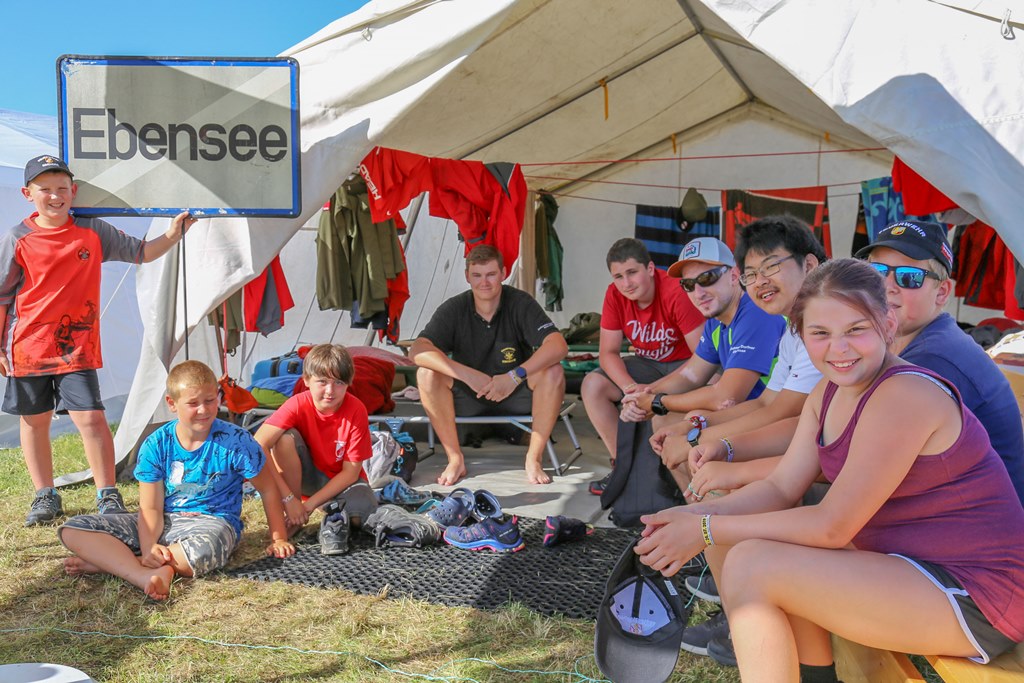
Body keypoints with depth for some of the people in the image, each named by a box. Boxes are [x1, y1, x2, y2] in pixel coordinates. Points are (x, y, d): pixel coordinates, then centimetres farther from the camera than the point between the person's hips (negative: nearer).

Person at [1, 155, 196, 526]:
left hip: (77, 348, -1)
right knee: (34, 422, 11)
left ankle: (108, 494, 4)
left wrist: (172, 234, -9)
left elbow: (141, 253, 8)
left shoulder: (93, 231, 1)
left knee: (90, 417, -9)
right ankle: (45, 496, 26)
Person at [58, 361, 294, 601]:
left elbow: (268, 489, 1)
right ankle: (144, 575, -33)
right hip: (164, 522, 4)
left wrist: (278, 538, 2)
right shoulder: (155, 445, -2)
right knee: (72, 530, -13)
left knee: (200, 553, -44)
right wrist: (149, 548, -25)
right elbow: (151, 508, -6)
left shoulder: (235, 442, -9)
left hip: (211, 521, -3)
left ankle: (107, 560, -22)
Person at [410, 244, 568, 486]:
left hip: (517, 396, -1)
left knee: (553, 372, -28)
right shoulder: (453, 309, -8)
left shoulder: (521, 304, -11)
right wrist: (468, 374, -33)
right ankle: (455, 459, -14)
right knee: (427, 374, -24)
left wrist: (516, 375, -36)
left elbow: (558, 345, -24)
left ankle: (534, 459, -17)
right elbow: (417, 351, -22)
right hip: (467, 398, 1)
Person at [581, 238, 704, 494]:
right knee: (592, 385, -14)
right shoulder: (614, 295, -10)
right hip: (648, 363, 6)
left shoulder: (676, 292, -25)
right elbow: (608, 352, -7)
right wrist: (631, 386, -28)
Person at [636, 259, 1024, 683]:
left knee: (751, 564, -22)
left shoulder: (906, 394, -22)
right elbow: (781, 488, 3)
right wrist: (697, 516, -13)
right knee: (727, 541, 4)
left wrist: (708, 530, -20)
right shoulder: (829, 392, 6)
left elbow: (832, 525, -23)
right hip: (907, 563, 9)